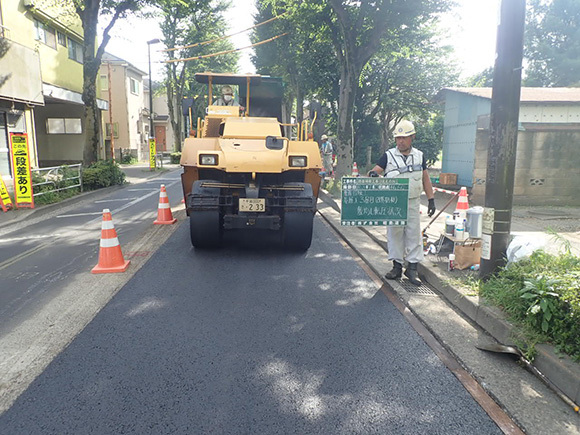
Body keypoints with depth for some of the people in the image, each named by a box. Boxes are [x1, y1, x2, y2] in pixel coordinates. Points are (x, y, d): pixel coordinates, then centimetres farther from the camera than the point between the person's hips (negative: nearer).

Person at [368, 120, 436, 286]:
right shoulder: (388, 155, 1)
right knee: (395, 233, 4)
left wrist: (431, 200, 10)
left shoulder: (419, 156, 8)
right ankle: (397, 266, 16)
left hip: (413, 203, 1)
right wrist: (372, 173, -29)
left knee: (414, 234, 2)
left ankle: (412, 268, 11)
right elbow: (376, 170, -4)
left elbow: (425, 179, 13)